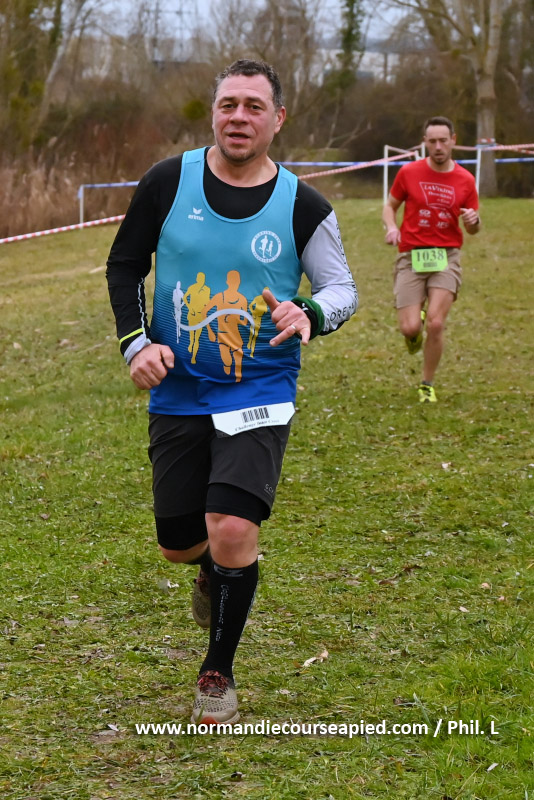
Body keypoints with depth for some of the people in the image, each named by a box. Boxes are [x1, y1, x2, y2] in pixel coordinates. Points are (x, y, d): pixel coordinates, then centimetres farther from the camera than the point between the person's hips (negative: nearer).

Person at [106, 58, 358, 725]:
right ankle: (217, 566, 47)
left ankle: (218, 672, 7)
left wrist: (311, 313, -24)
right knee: (178, 544, 6)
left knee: (232, 532, -17)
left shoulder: (303, 206, -5)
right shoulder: (168, 182, -3)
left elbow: (344, 288, 0)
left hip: (260, 396, -2)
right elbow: (124, 266, 8)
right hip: (178, 394, 2)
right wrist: (136, 342, -6)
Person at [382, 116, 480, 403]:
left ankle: (427, 385, 9)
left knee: (435, 324, -13)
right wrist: (391, 227, -8)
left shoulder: (465, 180, 3)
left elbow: (473, 229, 12)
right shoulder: (409, 173, 0)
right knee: (410, 328, -12)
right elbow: (390, 206, 13)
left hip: (446, 257, 0)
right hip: (411, 257, 0)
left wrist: (473, 220, -12)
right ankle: (414, 335, 30)